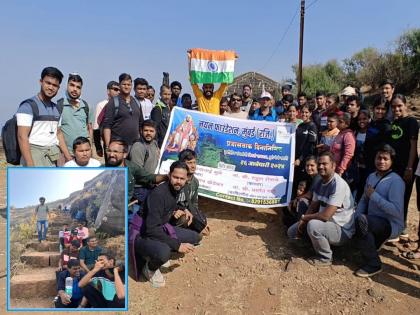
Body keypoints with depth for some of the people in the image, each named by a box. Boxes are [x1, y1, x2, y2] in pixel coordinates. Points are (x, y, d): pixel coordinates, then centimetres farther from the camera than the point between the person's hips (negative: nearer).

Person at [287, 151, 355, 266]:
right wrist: (302, 222, -11)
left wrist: (304, 217, -16)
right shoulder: (319, 183, 1)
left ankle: (325, 258, -10)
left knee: (313, 225, -35)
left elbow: (325, 216, -32)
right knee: (292, 232, 6)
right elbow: (313, 207, 7)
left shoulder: (338, 185, -27)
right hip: (325, 224, 8)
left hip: (342, 230, -8)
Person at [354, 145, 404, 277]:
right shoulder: (371, 177, 9)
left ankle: (373, 265, -18)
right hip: (373, 222, 8)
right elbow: (363, 200, 10)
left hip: (391, 225, -8)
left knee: (362, 220, -32)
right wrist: (355, 218, -6)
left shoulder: (396, 181, -16)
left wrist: (374, 195, -23)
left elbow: (396, 210, -25)